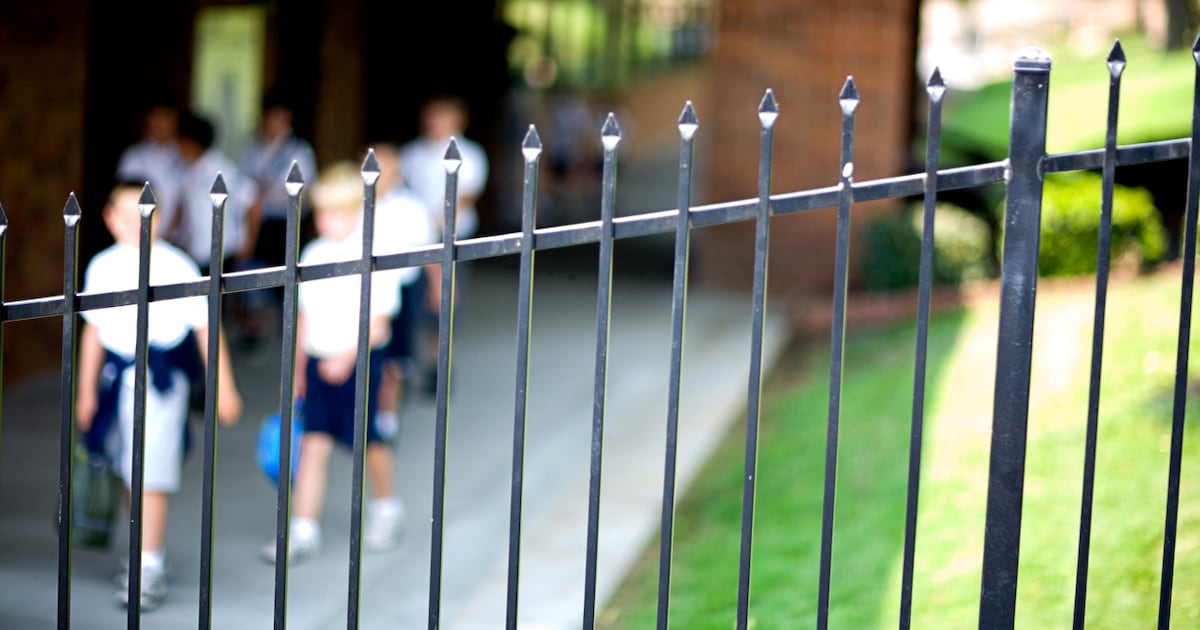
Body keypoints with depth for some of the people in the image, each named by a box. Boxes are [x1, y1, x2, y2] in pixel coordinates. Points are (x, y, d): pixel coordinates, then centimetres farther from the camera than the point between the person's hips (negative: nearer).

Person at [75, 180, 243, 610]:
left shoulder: (175, 267, -9)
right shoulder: (102, 268, 5)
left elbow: (204, 327, -4)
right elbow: (94, 329, 14)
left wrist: (223, 385, -3)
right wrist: (86, 391, 16)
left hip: (161, 378, -5)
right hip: (117, 376, 5)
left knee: (149, 475, -10)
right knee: (129, 474, 14)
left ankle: (150, 570, -7)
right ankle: (147, 554, 30)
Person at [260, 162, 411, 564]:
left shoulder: (374, 255, -10)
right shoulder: (313, 255, 6)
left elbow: (378, 322, -12)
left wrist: (347, 356, -24)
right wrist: (298, 368, 16)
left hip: (359, 361, -4)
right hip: (318, 361, 4)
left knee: (365, 440, 6)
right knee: (314, 440, -2)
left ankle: (386, 507, 34)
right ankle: (303, 531, -3)